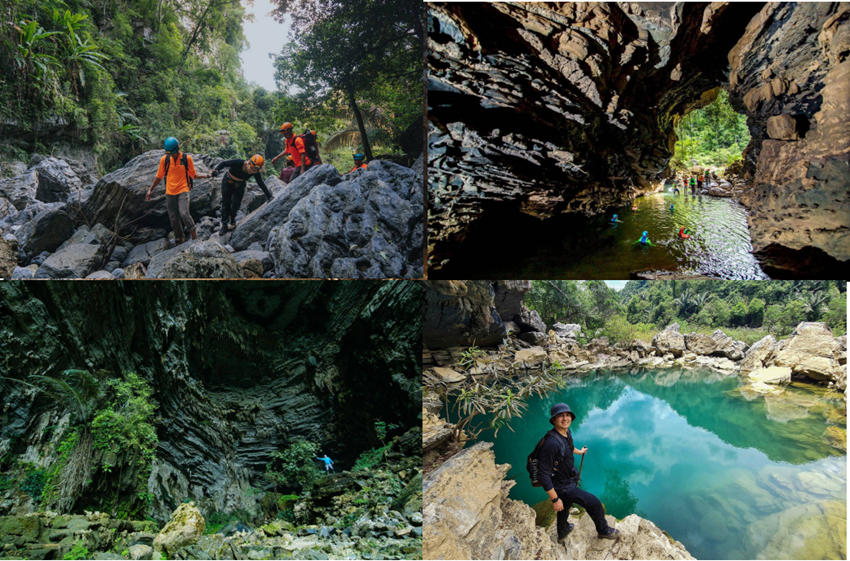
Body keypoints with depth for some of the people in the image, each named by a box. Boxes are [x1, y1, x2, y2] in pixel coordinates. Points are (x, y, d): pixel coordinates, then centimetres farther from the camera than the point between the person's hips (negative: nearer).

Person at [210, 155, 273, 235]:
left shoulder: (255, 173, -28)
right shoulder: (238, 163, -37)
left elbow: (261, 184, -17)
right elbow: (223, 163, -24)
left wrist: (269, 195, -21)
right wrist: (216, 170, -41)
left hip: (239, 186, 2)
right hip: (227, 183, -2)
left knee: (236, 204, -7)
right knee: (226, 204, 3)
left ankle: (233, 217, 28)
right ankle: (224, 225, 17)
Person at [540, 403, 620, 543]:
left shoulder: (567, 432, -8)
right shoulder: (552, 443, -37)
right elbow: (544, 475, -32)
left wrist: (579, 452, 38)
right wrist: (555, 499, -26)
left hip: (569, 479, 8)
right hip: (562, 487, -8)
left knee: (565, 506, 29)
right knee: (594, 503, 4)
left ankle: (562, 532, 55)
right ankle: (603, 530, 31)